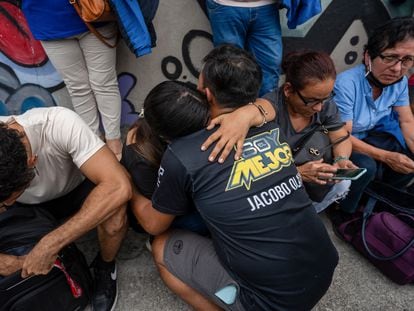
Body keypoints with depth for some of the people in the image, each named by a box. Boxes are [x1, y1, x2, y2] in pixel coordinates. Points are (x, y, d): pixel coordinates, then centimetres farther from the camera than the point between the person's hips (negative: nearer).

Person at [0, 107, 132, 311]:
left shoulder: (59, 124, -38)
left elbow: (119, 187, -44)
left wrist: (50, 244, -43)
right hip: (29, 207, 3)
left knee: (113, 218, -34)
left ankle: (105, 266, -2)